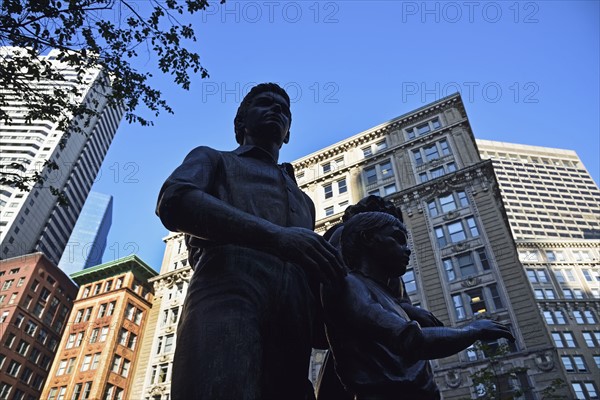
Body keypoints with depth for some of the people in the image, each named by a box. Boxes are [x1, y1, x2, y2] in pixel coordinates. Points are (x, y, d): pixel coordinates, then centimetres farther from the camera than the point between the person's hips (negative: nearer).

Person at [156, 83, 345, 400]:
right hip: (230, 279, -4)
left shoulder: (303, 200, 40)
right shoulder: (213, 159, 26)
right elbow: (174, 201, 2)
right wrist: (275, 235, -10)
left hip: (296, 303, 5)